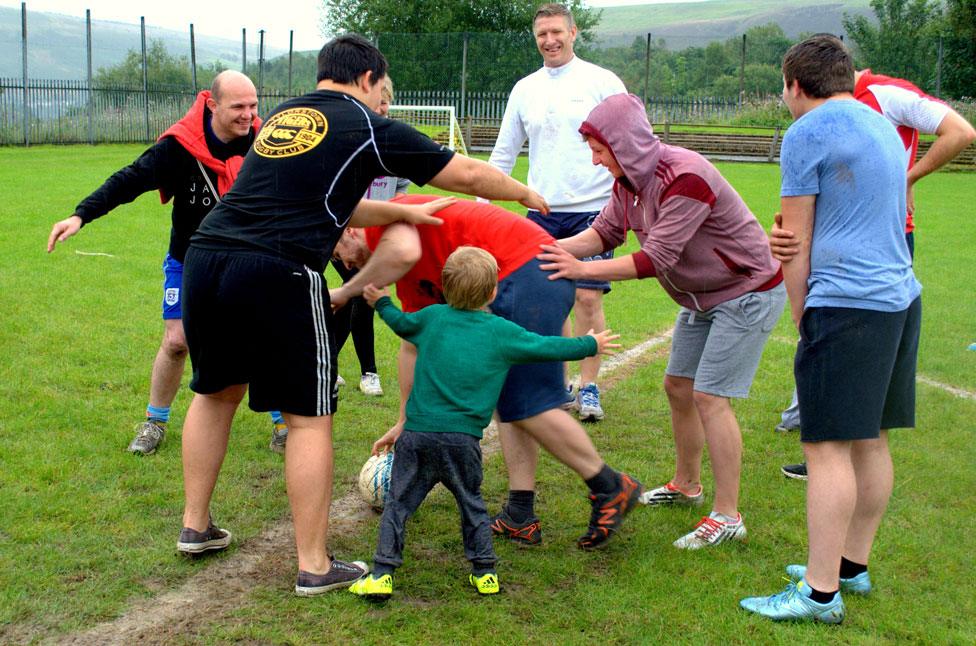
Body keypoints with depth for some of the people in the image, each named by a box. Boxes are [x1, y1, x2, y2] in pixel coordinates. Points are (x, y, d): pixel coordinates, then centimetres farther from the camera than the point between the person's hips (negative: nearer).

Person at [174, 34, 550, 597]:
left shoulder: (280, 118, 25)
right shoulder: (368, 128, 7)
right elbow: (467, 175, 15)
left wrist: (400, 212, 37)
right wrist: (525, 193, 33)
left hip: (205, 256, 7)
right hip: (278, 274, -7)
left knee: (215, 392, 25)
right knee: (310, 418, 4)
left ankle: (196, 526, 36)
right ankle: (315, 566, 11)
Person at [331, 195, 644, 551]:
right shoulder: (411, 281, 27)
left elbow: (403, 251, -24)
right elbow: (412, 345, 33)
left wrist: (346, 292, -9)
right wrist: (403, 422, 37)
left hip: (526, 269, -11)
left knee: (526, 403, -8)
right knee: (508, 399, 12)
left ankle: (611, 488, 4)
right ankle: (520, 515, 13)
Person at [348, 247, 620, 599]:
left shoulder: (433, 317, 9)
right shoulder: (501, 331, 3)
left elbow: (401, 323, 25)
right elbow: (547, 347, 9)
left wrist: (382, 303, 46)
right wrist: (591, 345, 23)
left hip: (418, 430, 1)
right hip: (463, 438, -1)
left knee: (398, 502, 8)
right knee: (472, 503, 17)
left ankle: (382, 574, 2)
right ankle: (484, 572, 18)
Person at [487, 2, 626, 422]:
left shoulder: (602, 82, -1)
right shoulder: (525, 89, 11)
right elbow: (503, 152, 16)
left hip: (592, 209, -4)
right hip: (542, 212, 4)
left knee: (587, 298, -5)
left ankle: (589, 388, 7)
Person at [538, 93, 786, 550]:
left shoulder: (685, 178, -31)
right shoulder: (629, 179, -2)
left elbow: (655, 258, -31)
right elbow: (605, 231, 0)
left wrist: (583, 269, -28)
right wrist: (555, 247, -16)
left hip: (749, 293, -9)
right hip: (702, 297, 9)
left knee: (709, 397, -13)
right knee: (677, 386, 14)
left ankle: (727, 516, -5)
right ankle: (686, 486, 33)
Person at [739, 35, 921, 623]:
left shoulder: (807, 133, -6)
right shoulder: (883, 126, 19)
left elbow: (795, 244, -6)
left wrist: (801, 318, 4)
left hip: (847, 304, -9)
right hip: (902, 297, 9)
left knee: (828, 446, -6)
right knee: (871, 440, 15)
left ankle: (821, 592, -3)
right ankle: (853, 564, 26)